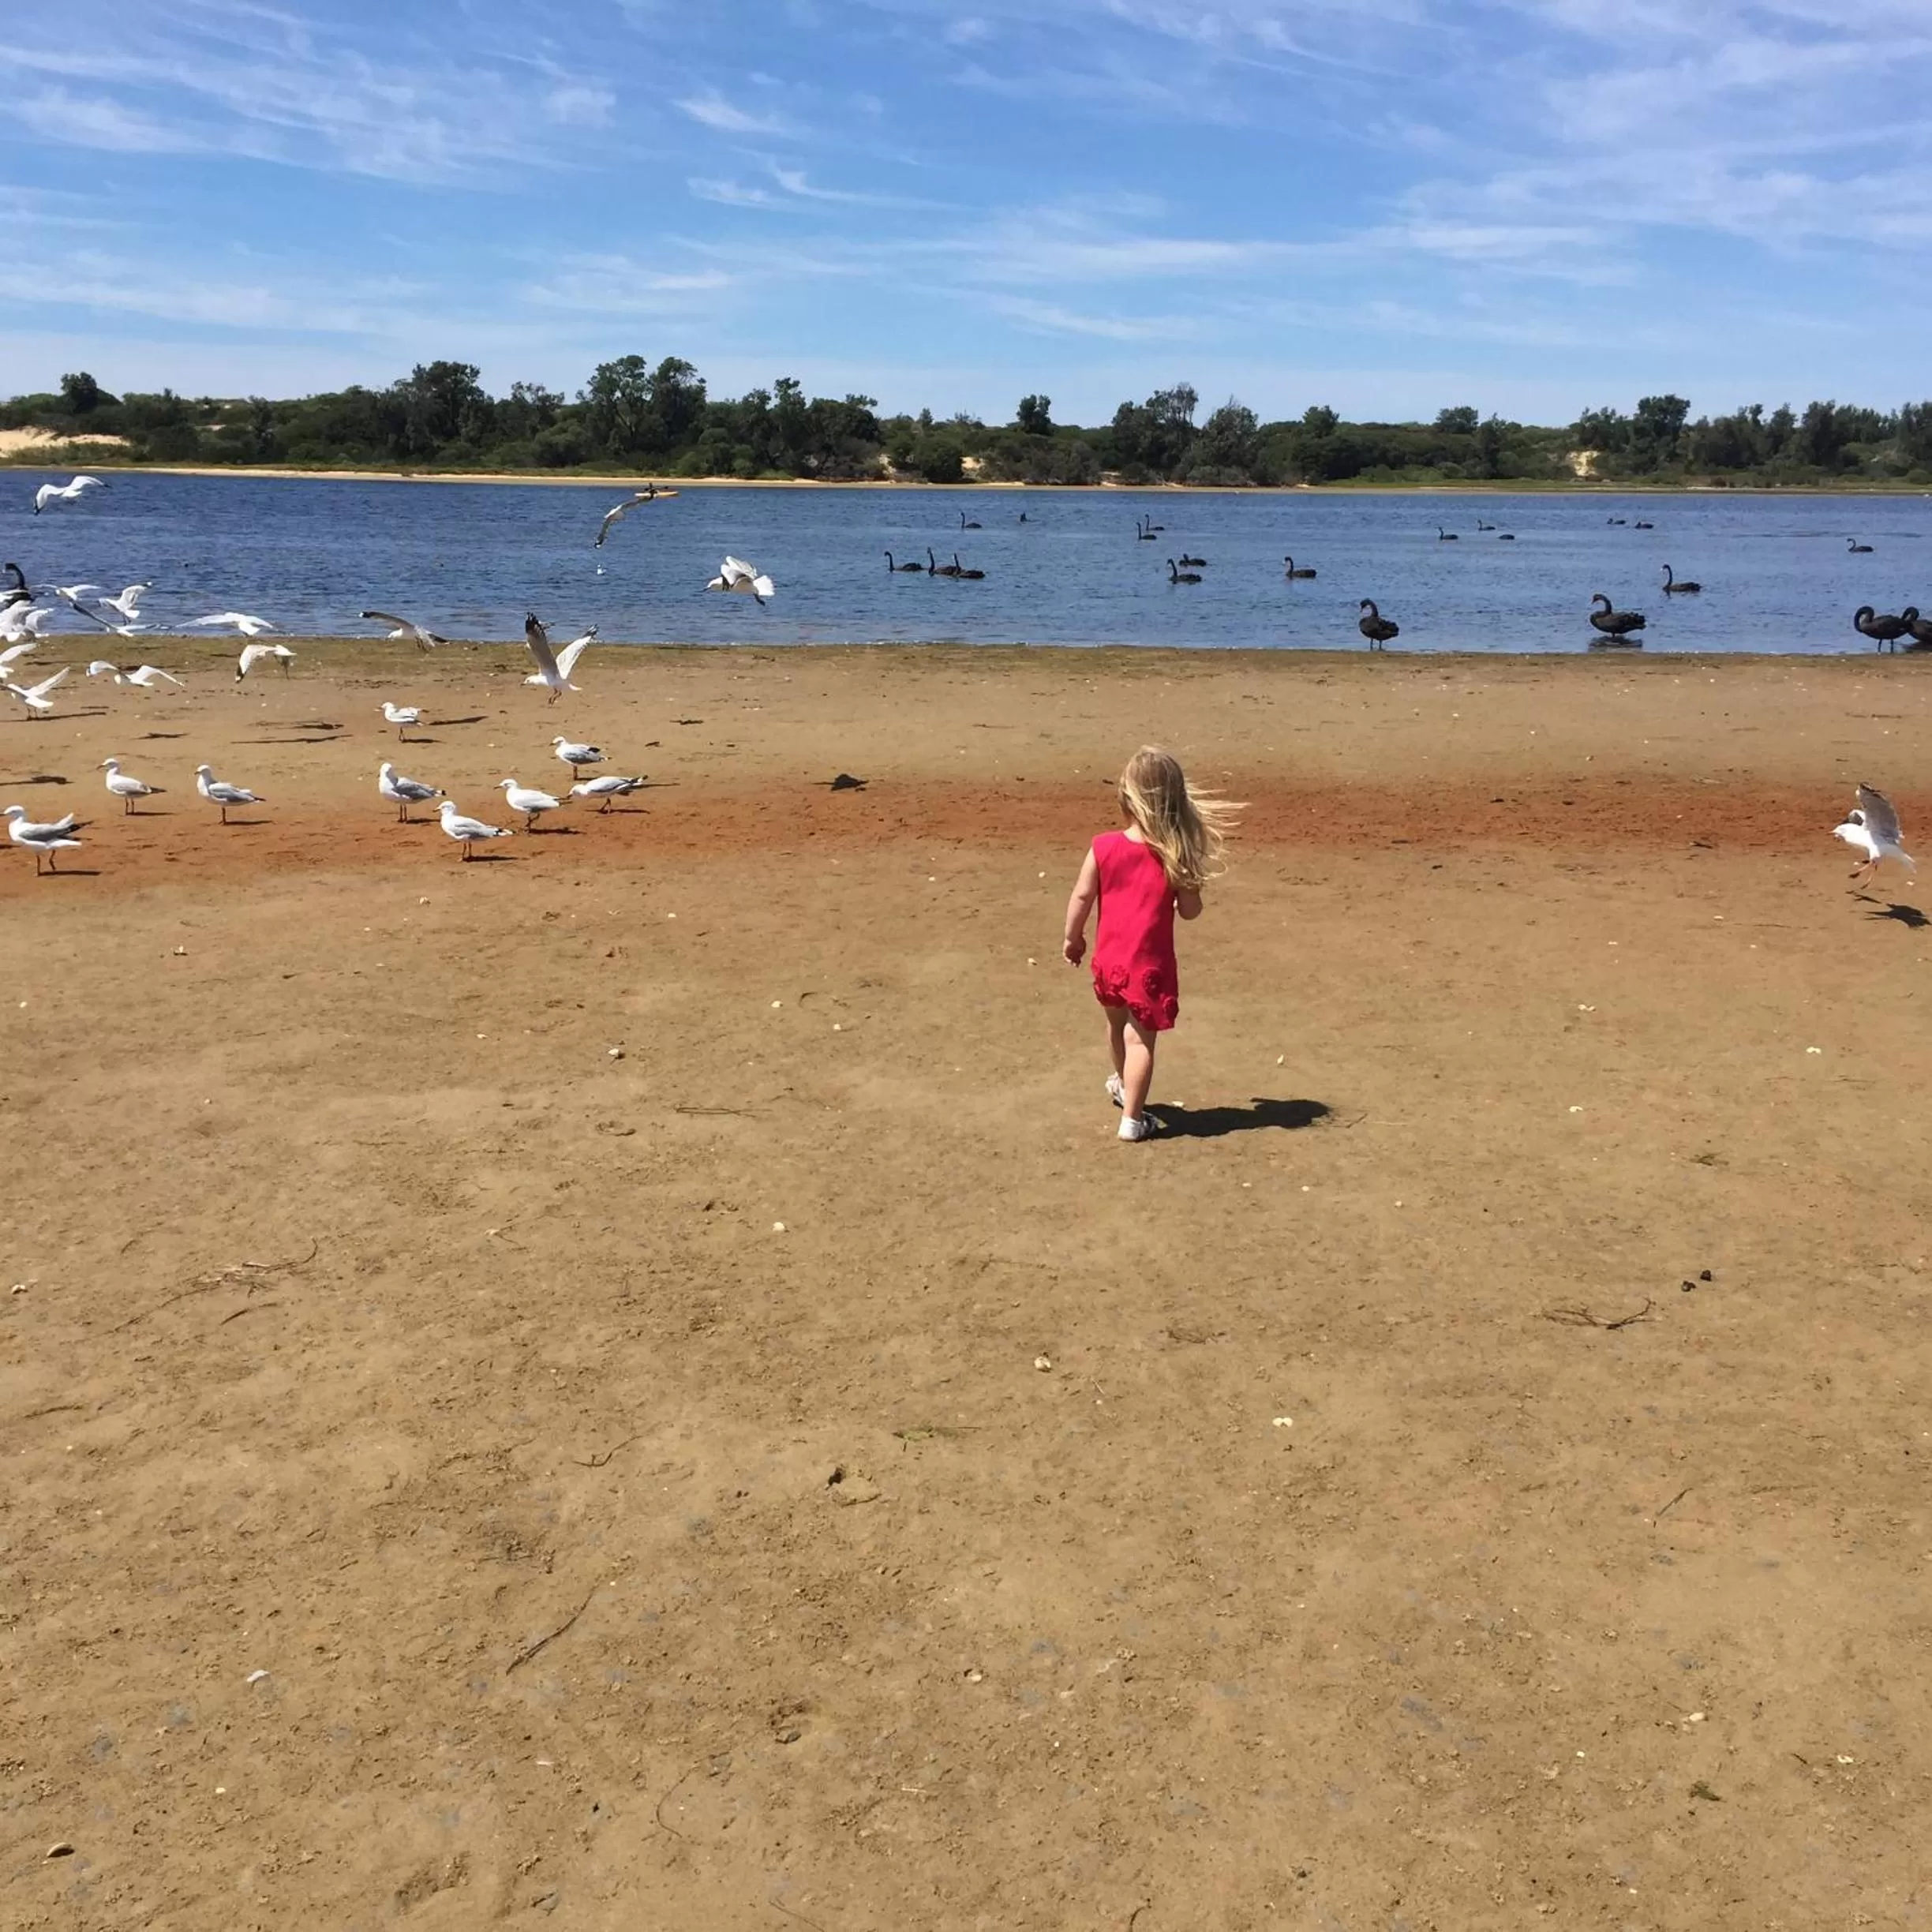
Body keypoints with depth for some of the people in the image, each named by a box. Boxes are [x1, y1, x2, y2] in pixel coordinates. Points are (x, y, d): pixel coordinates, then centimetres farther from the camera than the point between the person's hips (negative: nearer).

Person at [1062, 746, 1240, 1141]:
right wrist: (1190, 889, 12)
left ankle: (1123, 1086, 51)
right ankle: (1132, 1117, 9)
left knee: (1118, 1025, 26)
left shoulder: (1103, 847, -12)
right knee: (1141, 1038, 6)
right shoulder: (1174, 857, -15)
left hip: (1108, 959, 3)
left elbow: (1082, 896, -7)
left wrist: (1072, 938, 7)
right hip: (1149, 964, -3)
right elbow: (1190, 911, -10)